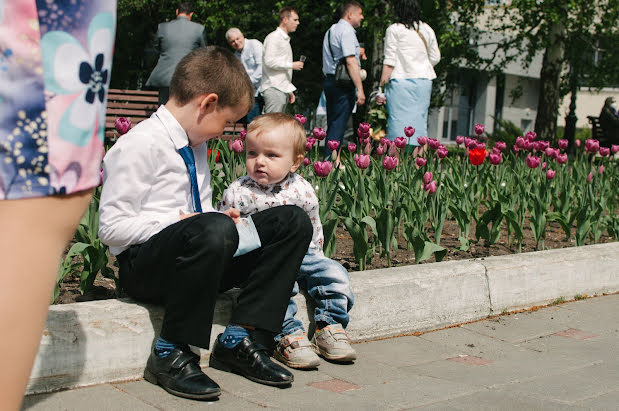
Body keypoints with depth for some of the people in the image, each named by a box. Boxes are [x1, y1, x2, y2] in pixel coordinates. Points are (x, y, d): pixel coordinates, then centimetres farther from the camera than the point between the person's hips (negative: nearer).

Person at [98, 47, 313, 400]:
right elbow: (112, 227, -18)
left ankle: (238, 339, -8)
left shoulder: (196, 145, 14)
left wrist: (218, 219, 3)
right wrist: (180, 221, -19)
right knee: (213, 231, -40)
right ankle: (171, 354, -22)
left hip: (200, 255, 9)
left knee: (293, 221, -4)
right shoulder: (139, 145, -14)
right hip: (144, 265, -9)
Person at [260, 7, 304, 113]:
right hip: (274, 89, -9)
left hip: (283, 89, 9)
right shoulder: (273, 37, -5)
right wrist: (292, 65, -12)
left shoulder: (286, 39, 23)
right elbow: (269, 61, -18)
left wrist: (289, 89, 22)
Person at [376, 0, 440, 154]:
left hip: (401, 80, -5)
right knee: (418, 121, 8)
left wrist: (382, 85, -5)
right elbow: (435, 58, 14)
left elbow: (390, 60, -7)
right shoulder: (427, 30, 11)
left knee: (398, 121, -4)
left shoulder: (394, 29, -4)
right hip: (424, 81, 5)